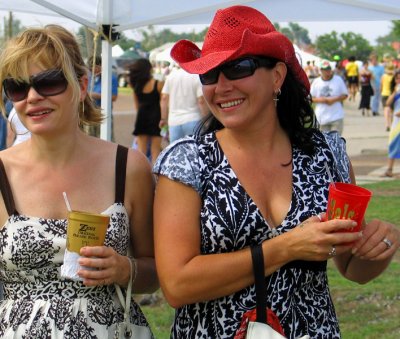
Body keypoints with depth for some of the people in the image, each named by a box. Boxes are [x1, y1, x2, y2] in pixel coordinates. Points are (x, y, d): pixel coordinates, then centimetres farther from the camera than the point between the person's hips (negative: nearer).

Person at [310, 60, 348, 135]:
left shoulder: (338, 80, 4)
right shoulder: (316, 82, 6)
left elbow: (345, 95, 6)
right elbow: (311, 98, 7)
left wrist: (334, 99, -12)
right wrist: (320, 100, -13)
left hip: (337, 116, -1)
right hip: (322, 117, 1)